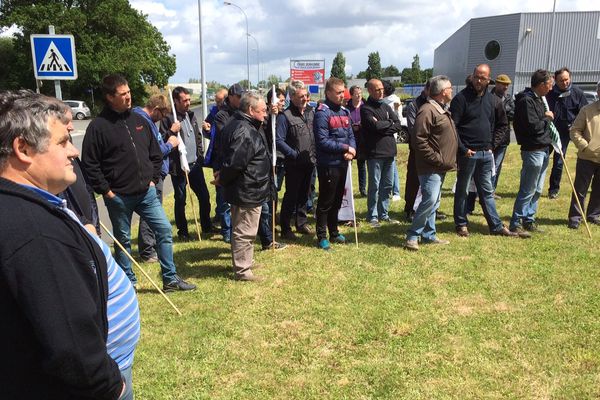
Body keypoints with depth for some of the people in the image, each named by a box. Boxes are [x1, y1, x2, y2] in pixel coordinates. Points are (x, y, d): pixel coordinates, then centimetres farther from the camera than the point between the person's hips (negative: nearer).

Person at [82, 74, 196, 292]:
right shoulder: (98, 126, -9)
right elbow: (89, 163, -10)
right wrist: (105, 190, -10)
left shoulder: (139, 120, 7)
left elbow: (155, 153, 14)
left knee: (164, 229, 3)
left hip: (146, 192, 5)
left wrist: (154, 179, 7)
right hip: (118, 196, -4)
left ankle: (170, 278, 16)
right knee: (123, 240, 10)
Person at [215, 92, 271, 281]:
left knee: (242, 229, 22)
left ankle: (245, 261, 37)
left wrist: (222, 176, 8)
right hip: (247, 191, -11)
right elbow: (234, 163, -27)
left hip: (245, 190, 11)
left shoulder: (236, 124, 12)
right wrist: (222, 179, -12)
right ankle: (242, 270, 13)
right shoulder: (245, 133, -24)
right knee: (244, 232, 1)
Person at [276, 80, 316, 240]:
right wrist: (295, 155, -19)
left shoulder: (311, 112, 8)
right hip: (294, 165, -6)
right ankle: (285, 229, 12)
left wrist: (315, 154, 4)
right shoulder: (285, 116, -13)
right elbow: (279, 141, -17)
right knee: (291, 196, 1)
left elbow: (316, 135, 16)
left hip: (309, 162, 6)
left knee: (304, 195, 16)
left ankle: (302, 223, 30)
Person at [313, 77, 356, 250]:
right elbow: (323, 141, -19)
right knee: (325, 202, 2)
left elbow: (350, 135, 13)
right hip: (328, 164, -7)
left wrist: (352, 149, -8)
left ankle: (334, 232, 31)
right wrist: (345, 148, -16)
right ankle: (322, 236, 13)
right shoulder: (322, 113, -13)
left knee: (337, 200, 17)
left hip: (342, 163, 8)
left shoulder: (345, 111, 11)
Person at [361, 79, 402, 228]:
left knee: (387, 185, 11)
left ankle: (384, 214, 22)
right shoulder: (366, 109, -5)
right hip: (375, 152, -6)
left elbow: (398, 125, 5)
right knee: (374, 186, -1)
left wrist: (382, 126, -10)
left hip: (389, 151, 6)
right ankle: (372, 216, 8)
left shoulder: (386, 107, 15)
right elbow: (375, 125, -19)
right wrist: (389, 123, -3)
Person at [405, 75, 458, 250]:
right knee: (430, 200, -14)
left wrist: (448, 160, 16)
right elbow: (419, 140, -22)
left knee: (433, 202, 14)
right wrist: (436, 159, -19)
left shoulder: (442, 110, 18)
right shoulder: (427, 111, -16)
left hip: (440, 167, 10)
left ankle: (429, 235, 22)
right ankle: (412, 236, -3)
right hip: (430, 167, -10)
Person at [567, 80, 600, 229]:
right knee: (580, 189, 2)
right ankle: (575, 217, 10)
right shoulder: (588, 110, -3)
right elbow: (575, 130, -3)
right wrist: (584, 146, -14)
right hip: (587, 157, -3)